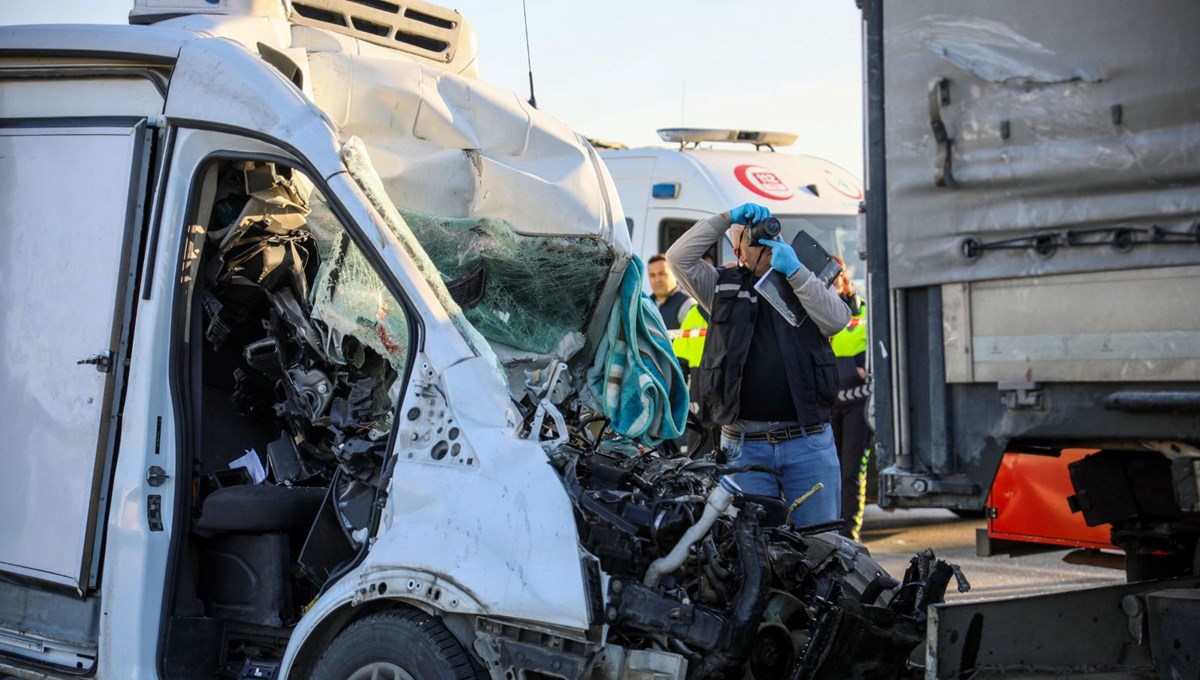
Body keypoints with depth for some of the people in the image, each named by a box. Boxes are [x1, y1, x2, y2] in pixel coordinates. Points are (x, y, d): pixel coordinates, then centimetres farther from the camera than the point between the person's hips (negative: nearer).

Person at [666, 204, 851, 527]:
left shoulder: (808, 284, 14)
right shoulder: (724, 286, 13)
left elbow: (837, 320, -6)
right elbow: (679, 257, 0)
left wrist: (794, 271, -11)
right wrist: (727, 218, -3)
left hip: (810, 442, 0)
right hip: (745, 446, 0)